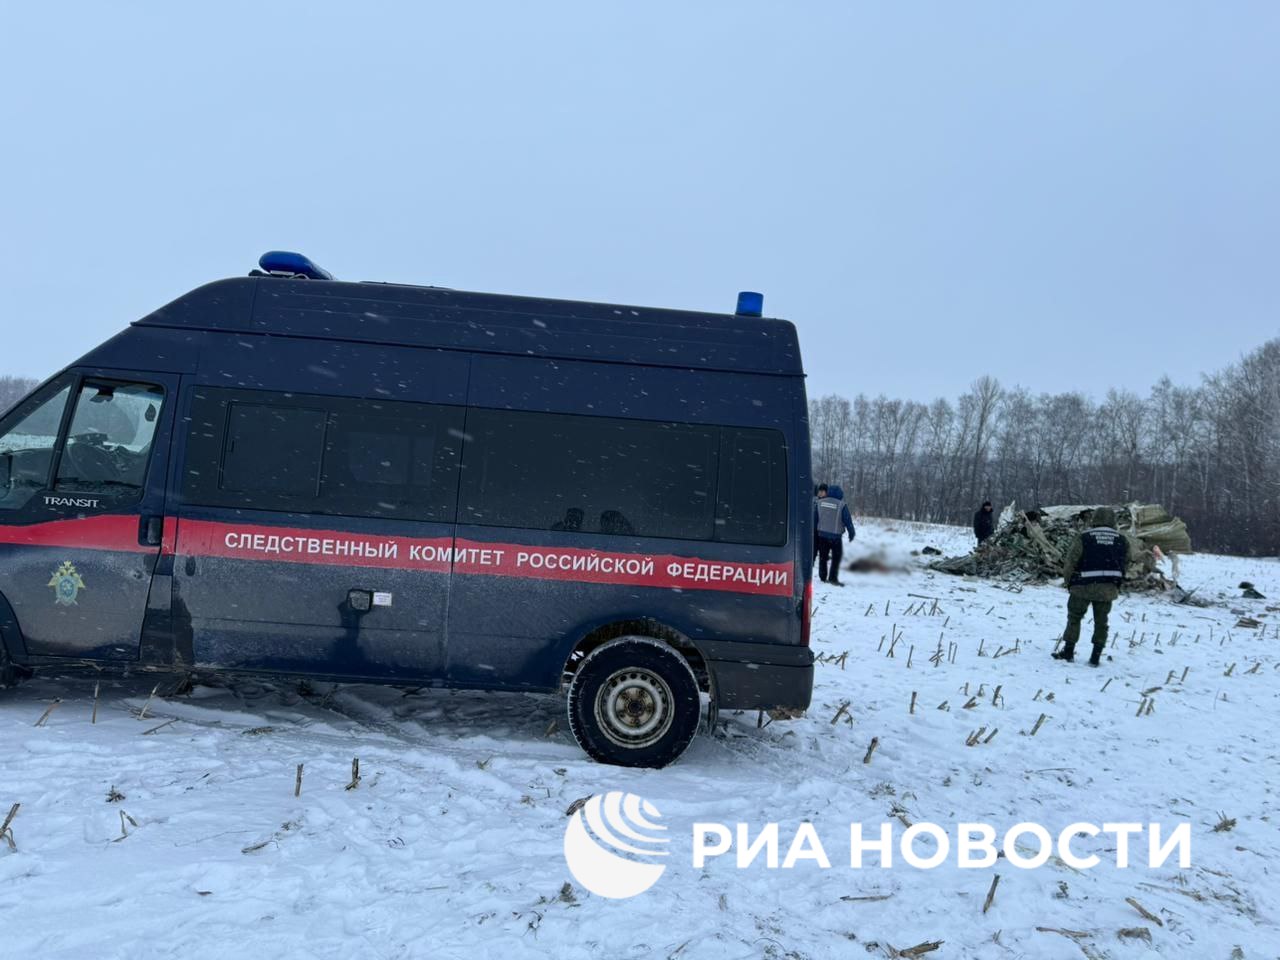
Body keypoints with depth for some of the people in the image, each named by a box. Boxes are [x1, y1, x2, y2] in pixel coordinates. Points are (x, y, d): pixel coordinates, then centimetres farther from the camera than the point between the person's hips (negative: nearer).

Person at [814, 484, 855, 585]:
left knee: (823, 556, 14)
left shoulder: (820, 503, 2)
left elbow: (814, 519, 7)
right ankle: (833, 578, 1)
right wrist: (851, 534, 4)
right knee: (837, 556, 6)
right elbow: (848, 521, -7)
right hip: (835, 535, -4)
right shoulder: (842, 505, -9)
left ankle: (822, 577, 18)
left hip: (822, 534, 4)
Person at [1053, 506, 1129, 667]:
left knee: (1074, 618, 12)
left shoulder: (1084, 537, -8)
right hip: (1108, 589, 3)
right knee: (1101, 621, 12)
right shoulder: (1122, 540, 5)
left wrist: (1069, 581, 8)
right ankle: (1096, 657, 13)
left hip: (1084, 587, -3)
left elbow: (1070, 561, -7)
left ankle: (1068, 651, 14)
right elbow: (1124, 564, 11)